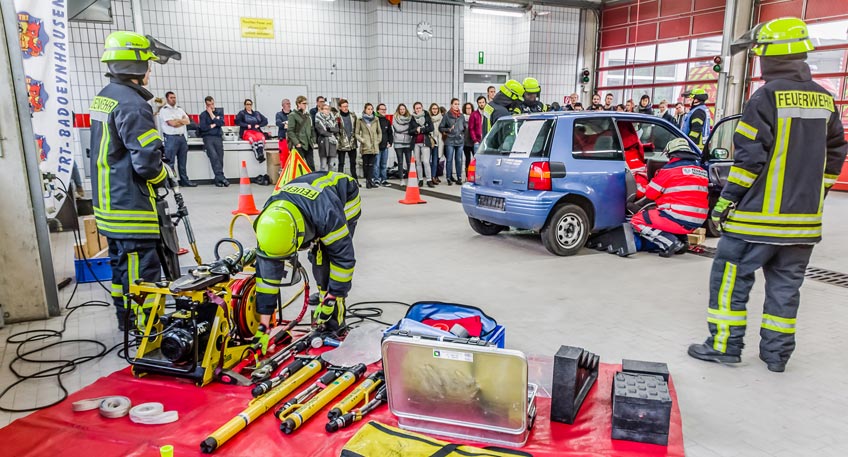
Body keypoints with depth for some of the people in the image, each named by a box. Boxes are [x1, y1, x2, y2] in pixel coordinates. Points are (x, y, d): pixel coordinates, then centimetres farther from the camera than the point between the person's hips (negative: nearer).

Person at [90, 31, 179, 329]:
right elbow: (147, 160, -24)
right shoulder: (132, 105, -20)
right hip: (132, 209, -10)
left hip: (107, 204, 11)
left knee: (121, 266, 21)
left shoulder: (103, 97, 12)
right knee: (142, 271, -1)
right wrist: (162, 178, -5)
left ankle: (126, 321, 35)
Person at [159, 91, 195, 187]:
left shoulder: (180, 109, 18)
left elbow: (187, 121, 6)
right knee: (170, 161, -5)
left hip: (182, 137, 6)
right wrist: (182, 120, 1)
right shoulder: (164, 110, -1)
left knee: (182, 161, 10)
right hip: (171, 138, -6)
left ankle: (184, 180, 14)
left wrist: (177, 121, -8)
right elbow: (171, 123, -13)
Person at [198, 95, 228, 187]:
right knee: (214, 156, -20)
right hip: (208, 137, -2)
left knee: (220, 158, -5)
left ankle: (218, 180, 0)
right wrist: (213, 125, 1)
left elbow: (221, 123, -1)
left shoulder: (219, 112, 17)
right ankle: (221, 177, -25)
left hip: (218, 137, 2)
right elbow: (202, 127, -4)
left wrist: (211, 114, 0)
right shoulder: (203, 114, 10)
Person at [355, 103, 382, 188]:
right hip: (365, 146, -1)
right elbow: (356, 133, 4)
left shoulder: (376, 120, 9)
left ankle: (370, 180, 0)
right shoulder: (360, 121, 3)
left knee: (371, 164, -1)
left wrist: (378, 141, 5)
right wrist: (362, 140, -8)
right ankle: (368, 180, 10)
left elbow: (379, 132, 15)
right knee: (365, 164, 3)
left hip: (374, 146, 1)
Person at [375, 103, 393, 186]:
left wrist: (390, 142, 11)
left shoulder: (387, 121, 15)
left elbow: (390, 133, 22)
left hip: (385, 146, 5)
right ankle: (376, 180, -1)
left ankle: (384, 179, 16)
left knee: (384, 164, 10)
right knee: (377, 164, -7)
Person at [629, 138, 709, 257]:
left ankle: (670, 242, -10)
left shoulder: (669, 169, -5)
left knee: (636, 221, 4)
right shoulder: (701, 171, 14)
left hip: (679, 219, -7)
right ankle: (680, 240, 12)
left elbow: (649, 197, 2)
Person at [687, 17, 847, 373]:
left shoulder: (767, 97, -12)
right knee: (785, 284, 12)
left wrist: (727, 199, -11)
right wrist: (814, 196, 22)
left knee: (731, 276, 3)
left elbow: (750, 155, -17)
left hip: (759, 213, -7)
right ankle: (776, 353, 19)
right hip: (803, 217, 7)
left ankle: (725, 345, 8)